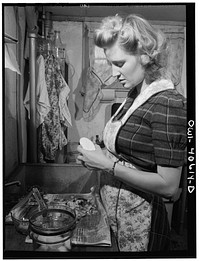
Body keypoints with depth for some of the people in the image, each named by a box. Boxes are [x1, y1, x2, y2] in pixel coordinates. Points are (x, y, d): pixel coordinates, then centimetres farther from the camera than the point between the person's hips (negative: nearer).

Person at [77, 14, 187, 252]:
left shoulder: (168, 104, -22)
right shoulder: (134, 95, 2)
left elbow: (168, 186, -22)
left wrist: (109, 165, -22)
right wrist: (99, 154, -2)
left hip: (138, 220, -7)